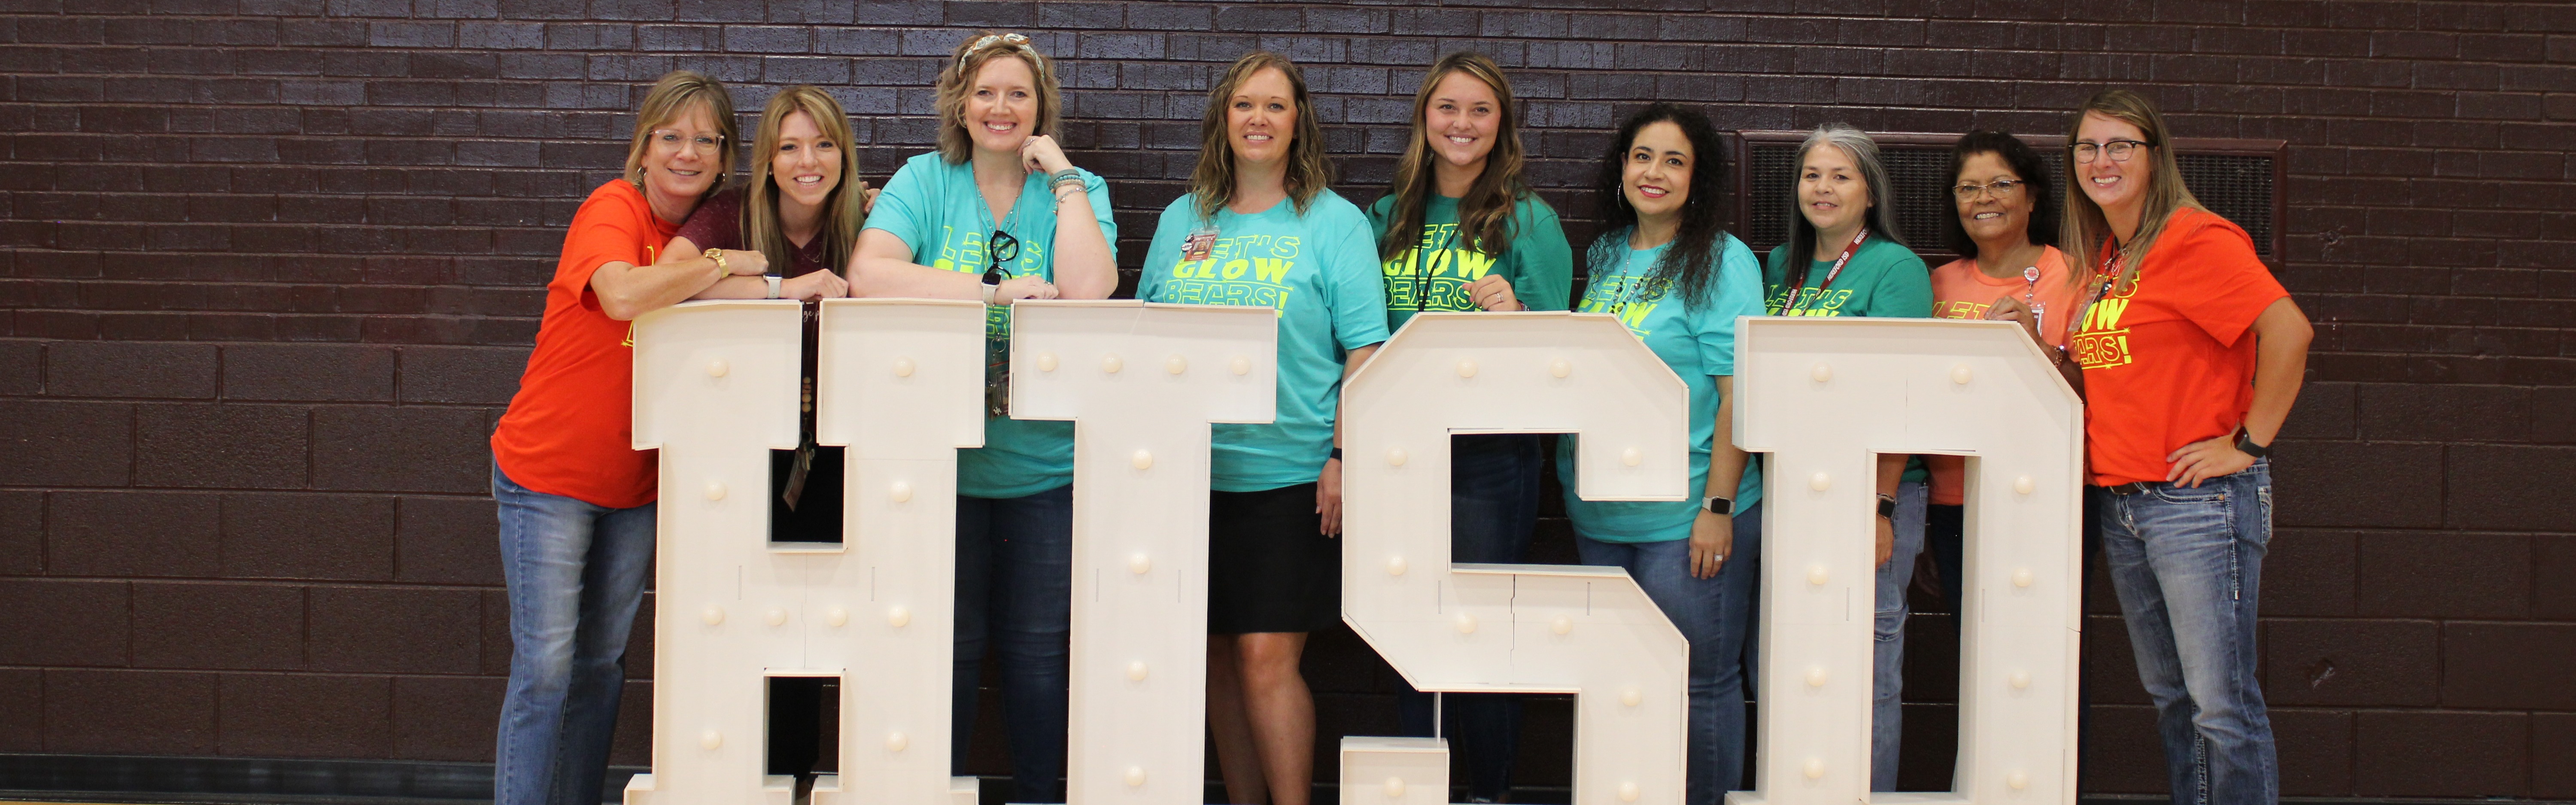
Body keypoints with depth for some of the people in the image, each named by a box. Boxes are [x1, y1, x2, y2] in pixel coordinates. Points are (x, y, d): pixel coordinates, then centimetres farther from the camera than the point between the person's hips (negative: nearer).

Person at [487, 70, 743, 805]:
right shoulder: (613, 209, -16)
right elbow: (624, 295, -35)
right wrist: (727, 266, -27)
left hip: (633, 483, 6)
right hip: (549, 471, -6)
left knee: (602, 664, 12)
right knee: (545, 666, -5)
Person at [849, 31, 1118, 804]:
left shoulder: (1077, 191, 3)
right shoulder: (926, 180, 2)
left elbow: (1088, 292, -16)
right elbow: (868, 275, -15)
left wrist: (1061, 175, -11)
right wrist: (998, 291, -19)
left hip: (1045, 469, 0)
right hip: (941, 460, 0)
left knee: (1035, 652, 6)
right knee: (946, 647, 7)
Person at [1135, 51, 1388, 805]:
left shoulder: (1335, 223, 0)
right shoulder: (1181, 221, 12)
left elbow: (1364, 349, -4)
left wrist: (1344, 457, -13)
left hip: (1290, 477, -4)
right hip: (1190, 474, 4)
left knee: (1267, 658, -7)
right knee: (1217, 655, 9)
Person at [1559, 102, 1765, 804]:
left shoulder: (1722, 261, -8)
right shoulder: (1606, 255, 11)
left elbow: (1740, 394, -13)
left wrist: (1719, 507, -18)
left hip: (1687, 517, -6)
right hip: (1600, 514, 6)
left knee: (1697, 685, 1)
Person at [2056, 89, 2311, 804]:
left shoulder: (2194, 240, -12)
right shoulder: (2100, 259, 15)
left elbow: (2288, 330, -21)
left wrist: (2249, 442, -18)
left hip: (2199, 499, -9)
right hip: (2119, 500, 9)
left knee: (2222, 704, -6)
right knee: (2170, 697, 14)